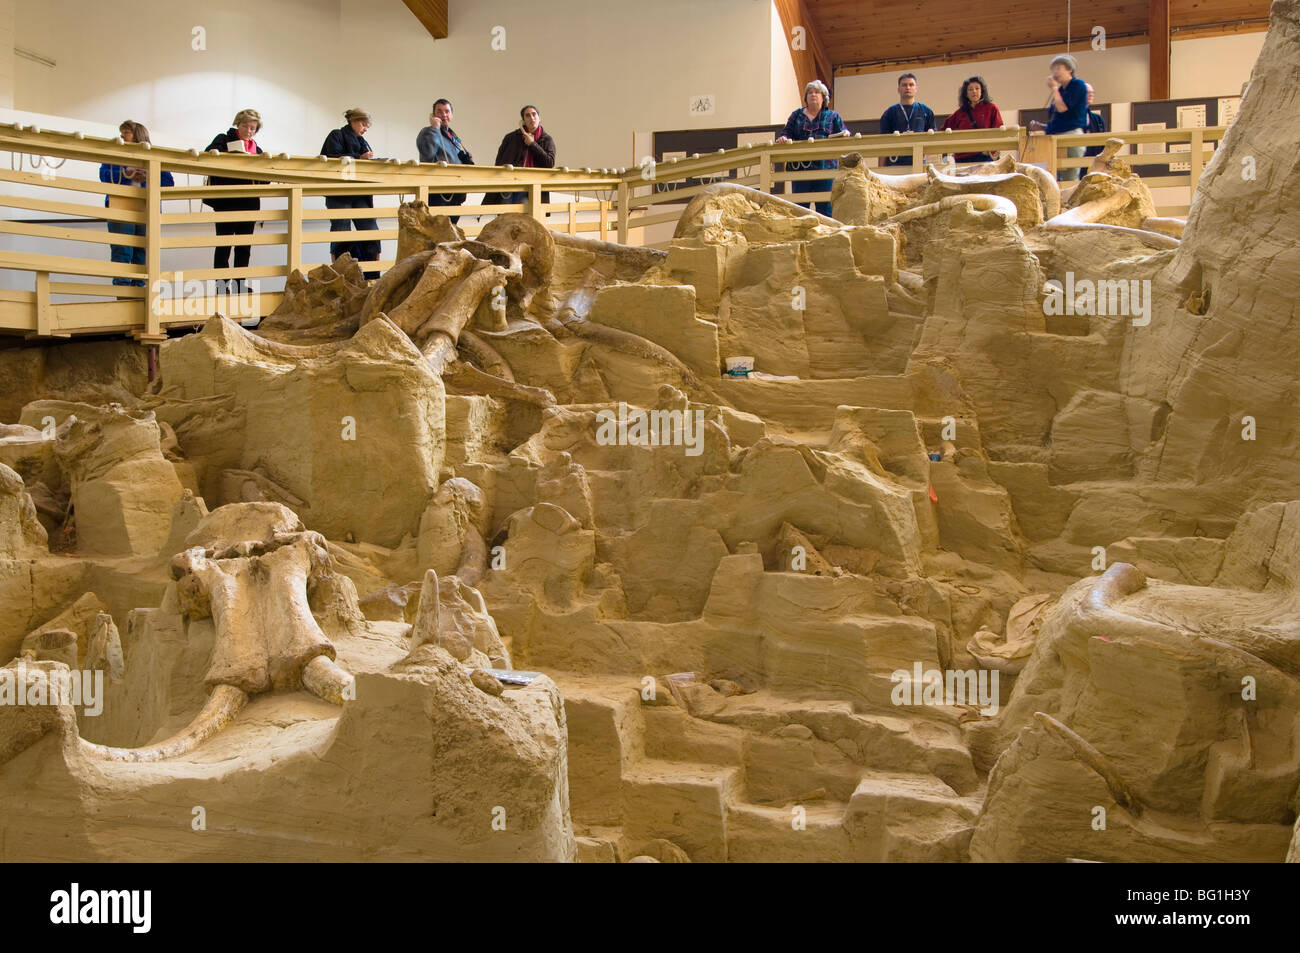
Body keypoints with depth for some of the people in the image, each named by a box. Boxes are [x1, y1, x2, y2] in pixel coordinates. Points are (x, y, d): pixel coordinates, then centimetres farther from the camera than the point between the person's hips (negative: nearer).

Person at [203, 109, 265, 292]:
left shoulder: (257, 149, 16)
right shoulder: (223, 140, 4)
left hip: (249, 202, 4)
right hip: (226, 202, -4)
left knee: (245, 245, 6)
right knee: (224, 243, -2)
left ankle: (240, 283, 11)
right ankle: (221, 283, 2)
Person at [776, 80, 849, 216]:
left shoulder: (832, 116, 14)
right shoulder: (797, 115, 18)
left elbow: (843, 133, 8)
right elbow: (787, 132, 11)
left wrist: (845, 133, -16)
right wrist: (783, 138, -12)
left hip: (824, 168, -1)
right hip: (799, 167, 1)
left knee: (825, 207, -3)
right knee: (800, 206, 2)